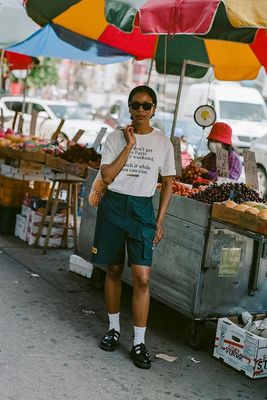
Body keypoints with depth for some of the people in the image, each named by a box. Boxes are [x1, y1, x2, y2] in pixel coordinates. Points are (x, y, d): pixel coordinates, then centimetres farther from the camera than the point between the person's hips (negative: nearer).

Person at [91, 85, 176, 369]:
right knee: (114, 270, 11)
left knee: (142, 277, -9)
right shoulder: (116, 137, 1)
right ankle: (114, 328, 29)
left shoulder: (163, 143, 4)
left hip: (142, 209, 0)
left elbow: (167, 183, 9)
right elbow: (107, 176, -10)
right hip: (113, 205, 1)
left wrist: (159, 221, 3)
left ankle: (139, 343, 0)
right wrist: (130, 145, -12)